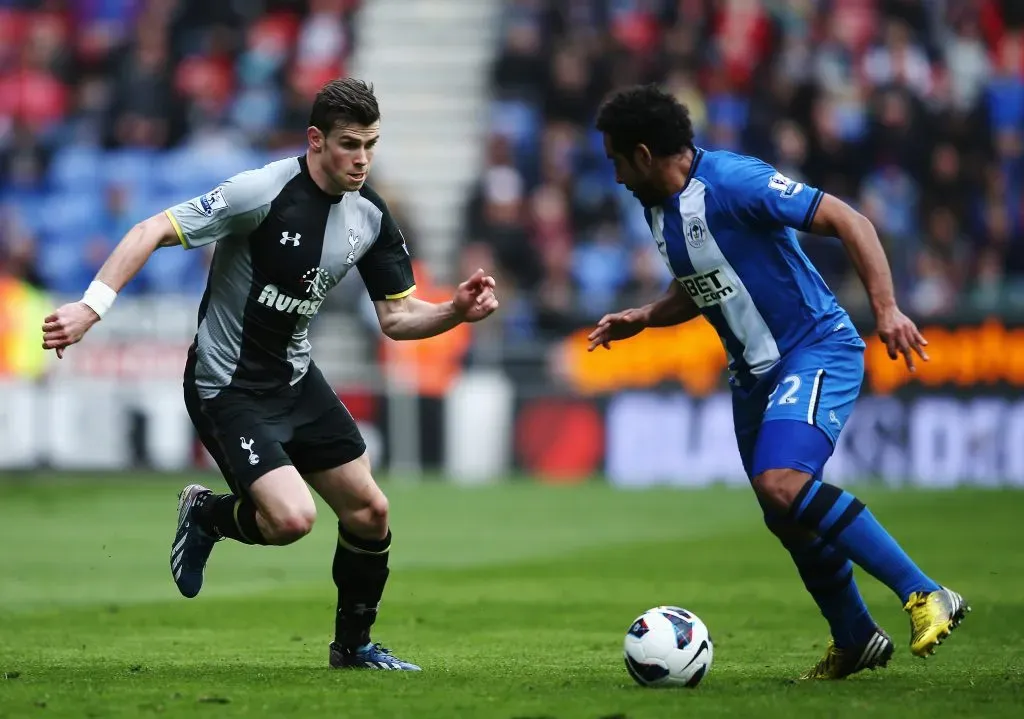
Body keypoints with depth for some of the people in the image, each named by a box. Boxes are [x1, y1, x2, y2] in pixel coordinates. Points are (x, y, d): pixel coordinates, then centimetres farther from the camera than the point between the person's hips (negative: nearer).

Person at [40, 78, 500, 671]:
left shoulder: (371, 216, -2)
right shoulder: (264, 192, -23)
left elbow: (398, 316, 5)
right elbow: (154, 232, -23)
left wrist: (457, 311, -15)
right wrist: (92, 306, -33)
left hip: (295, 378, 7)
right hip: (228, 391, -7)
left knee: (370, 511, 6)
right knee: (292, 518, -23)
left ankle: (354, 645, 28)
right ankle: (206, 515, 11)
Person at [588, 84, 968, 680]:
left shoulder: (735, 182, -19)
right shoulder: (658, 208, 8)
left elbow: (849, 222, -20)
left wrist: (886, 308, -29)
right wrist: (640, 319, 10)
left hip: (818, 351, -9)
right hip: (754, 374, 9)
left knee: (782, 484, -28)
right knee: (787, 519, 11)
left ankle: (926, 596, -22)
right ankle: (856, 640, 31)